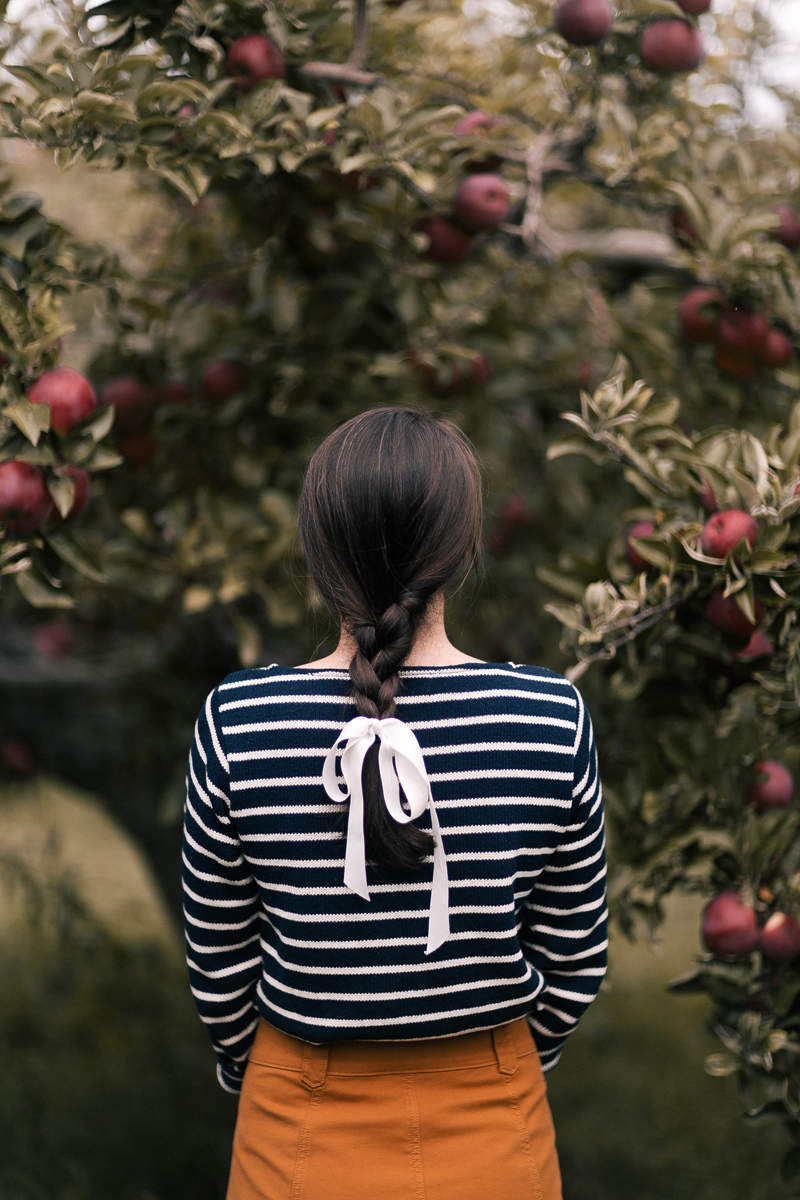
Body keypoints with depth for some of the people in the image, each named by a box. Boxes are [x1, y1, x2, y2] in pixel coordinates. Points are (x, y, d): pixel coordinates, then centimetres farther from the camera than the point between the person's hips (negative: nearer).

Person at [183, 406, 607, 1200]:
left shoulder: (237, 725, -17)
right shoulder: (552, 718, -16)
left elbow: (217, 959, -5)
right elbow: (575, 956, -5)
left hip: (305, 1133, 0)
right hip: (491, 1136, 1)